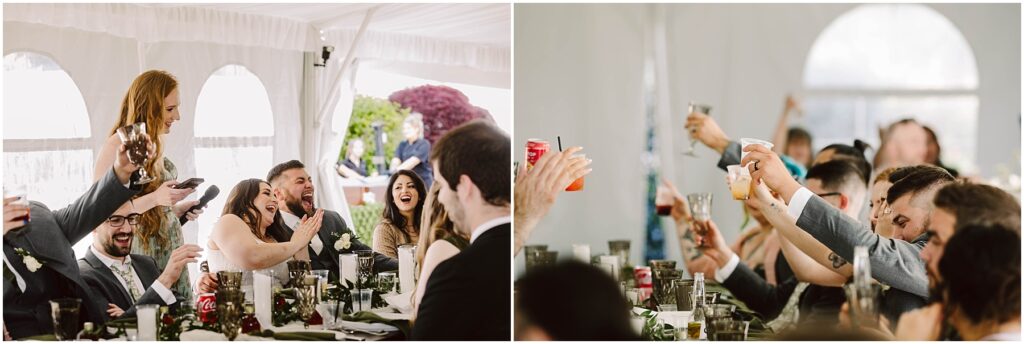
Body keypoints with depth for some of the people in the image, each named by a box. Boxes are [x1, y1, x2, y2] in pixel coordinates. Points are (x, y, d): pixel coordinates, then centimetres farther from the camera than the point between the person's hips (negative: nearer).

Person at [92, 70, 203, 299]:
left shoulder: (153, 145, 10)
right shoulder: (117, 147, -12)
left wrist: (177, 209, 5)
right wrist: (155, 199, -25)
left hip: (170, 257, 7)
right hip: (141, 261, -7)